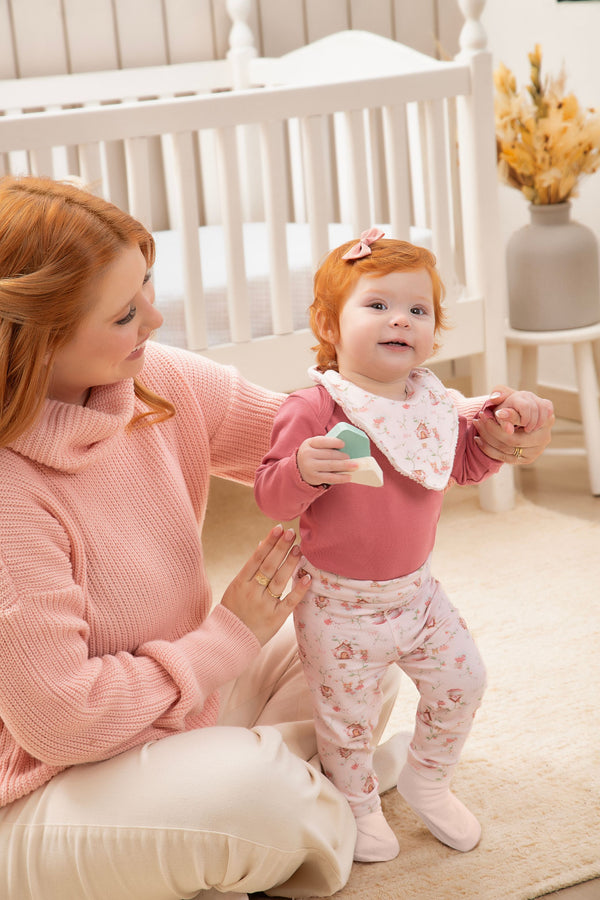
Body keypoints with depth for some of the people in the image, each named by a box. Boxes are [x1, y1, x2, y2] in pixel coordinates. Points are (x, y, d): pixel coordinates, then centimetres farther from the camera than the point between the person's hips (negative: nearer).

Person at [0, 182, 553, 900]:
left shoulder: (157, 383, -8)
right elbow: (61, 718, -29)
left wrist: (477, 428, -10)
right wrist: (229, 633, -18)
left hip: (176, 703, 8)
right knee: (247, 788, -31)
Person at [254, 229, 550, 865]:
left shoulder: (429, 403, -1)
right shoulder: (315, 409, -22)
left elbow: (466, 464, 15)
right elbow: (271, 497, -23)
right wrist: (303, 470, -43)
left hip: (415, 591, 6)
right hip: (340, 605, -6)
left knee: (461, 680, 13)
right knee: (347, 717, 8)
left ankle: (426, 781, 38)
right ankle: (358, 806, 36)